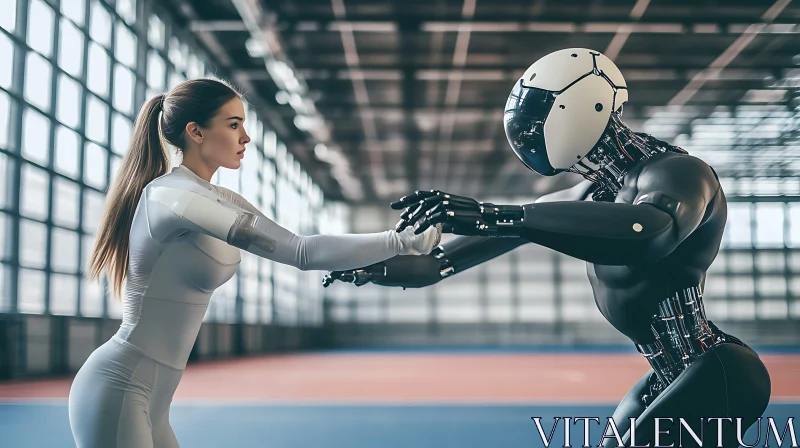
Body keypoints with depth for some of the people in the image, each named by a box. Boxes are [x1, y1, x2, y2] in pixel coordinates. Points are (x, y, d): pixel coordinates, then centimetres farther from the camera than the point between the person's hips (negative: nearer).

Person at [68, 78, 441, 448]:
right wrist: (402, 242, -25)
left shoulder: (220, 201, 9)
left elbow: (296, 251, 7)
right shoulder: (171, 195, -19)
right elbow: (301, 252, -27)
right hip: (117, 391, -9)